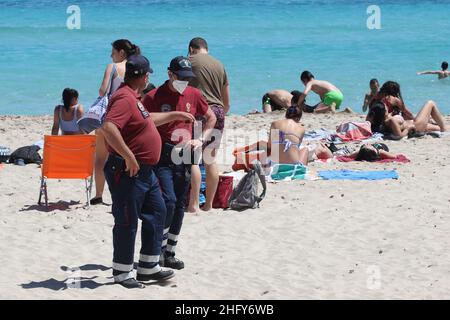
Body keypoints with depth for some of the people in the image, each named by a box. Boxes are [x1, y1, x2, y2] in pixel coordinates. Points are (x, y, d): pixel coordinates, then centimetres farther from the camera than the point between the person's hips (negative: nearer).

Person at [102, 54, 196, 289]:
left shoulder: (133, 98, 16)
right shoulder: (124, 98, -18)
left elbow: (147, 119, 36)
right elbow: (108, 128, -33)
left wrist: (175, 115, 42)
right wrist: (128, 156, -29)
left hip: (145, 171, 11)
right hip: (127, 172, -11)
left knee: (156, 213, 15)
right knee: (127, 222, -2)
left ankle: (148, 268, 22)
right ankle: (122, 273, 9)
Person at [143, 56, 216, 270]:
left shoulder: (194, 95, 7)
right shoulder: (154, 97, -6)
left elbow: (211, 118, 21)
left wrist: (202, 140, 6)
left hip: (184, 156, 5)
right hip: (162, 156, -5)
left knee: (179, 206, 8)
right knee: (169, 201, -17)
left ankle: (170, 254, 17)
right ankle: (159, 247, -1)